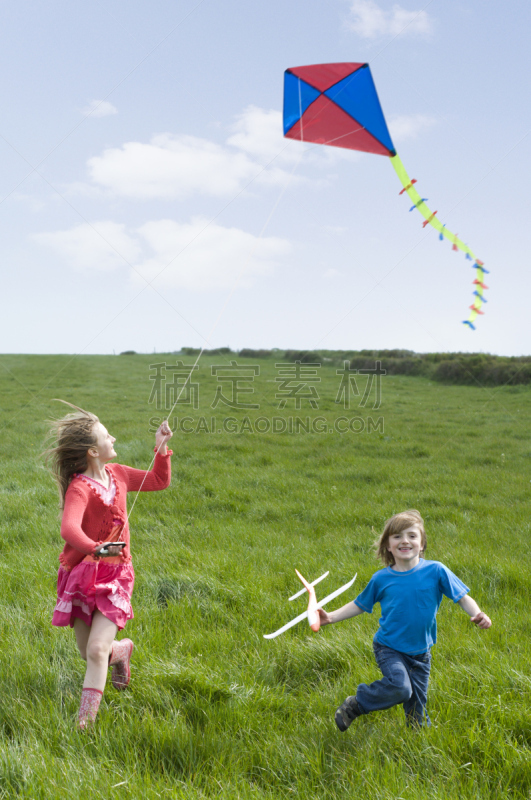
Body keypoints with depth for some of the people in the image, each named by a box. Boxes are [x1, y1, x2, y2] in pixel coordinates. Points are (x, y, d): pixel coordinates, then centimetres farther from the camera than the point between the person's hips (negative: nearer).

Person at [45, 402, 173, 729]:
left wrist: (162, 448, 7)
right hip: (83, 576, -3)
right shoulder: (79, 488, -19)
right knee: (88, 653, 10)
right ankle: (122, 650, 44)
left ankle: (86, 720, -4)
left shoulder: (117, 474, 2)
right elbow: (69, 528, -37)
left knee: (96, 650, -12)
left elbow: (159, 481, 18)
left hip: (115, 578, 3)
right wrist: (95, 548, -51)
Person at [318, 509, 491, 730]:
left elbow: (463, 598, -7)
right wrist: (331, 617, -3)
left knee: (417, 706, 9)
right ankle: (354, 705, -3)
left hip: (420, 652, 2)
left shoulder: (435, 571, -10)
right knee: (399, 688, -24)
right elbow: (359, 605, 6)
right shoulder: (381, 579, -8)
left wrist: (477, 615, -26)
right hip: (389, 648, -2)